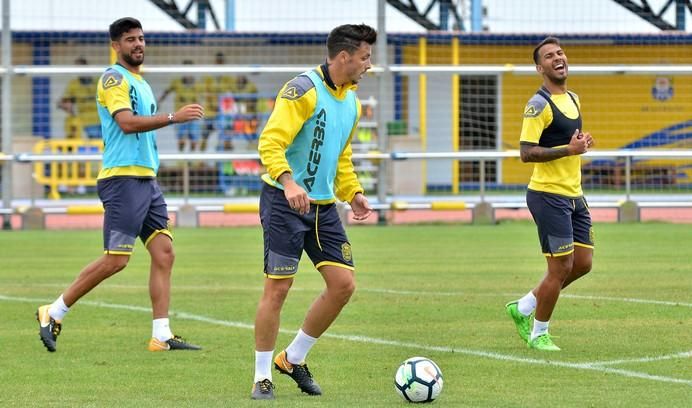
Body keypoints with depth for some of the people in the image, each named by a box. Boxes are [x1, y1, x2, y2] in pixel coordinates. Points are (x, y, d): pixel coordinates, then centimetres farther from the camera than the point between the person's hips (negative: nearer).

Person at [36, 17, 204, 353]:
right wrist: (173, 117, -24)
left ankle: (161, 336, 0)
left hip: (146, 179, 9)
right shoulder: (113, 78, -8)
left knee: (164, 253, 0)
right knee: (116, 260, -11)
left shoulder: (139, 82, 21)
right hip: (122, 178, -9)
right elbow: (126, 122, -22)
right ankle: (53, 313, 1)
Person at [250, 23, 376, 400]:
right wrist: (288, 182, -37)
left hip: (323, 207, 8)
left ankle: (293, 359, 17)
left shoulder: (351, 100, 13)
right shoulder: (303, 90, -14)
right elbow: (270, 142, -23)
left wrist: (353, 193, 11)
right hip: (284, 202, -8)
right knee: (277, 287, -7)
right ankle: (262, 377, 5)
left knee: (343, 284, 0)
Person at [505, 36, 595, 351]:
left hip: (573, 196, 9)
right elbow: (526, 153, -19)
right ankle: (538, 333, 12)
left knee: (583, 263, 9)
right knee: (561, 267, -5)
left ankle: (524, 308, 24)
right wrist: (569, 150, -24)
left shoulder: (572, 99, 13)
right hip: (548, 195, -9)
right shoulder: (539, 104, -13)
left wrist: (581, 144, 5)